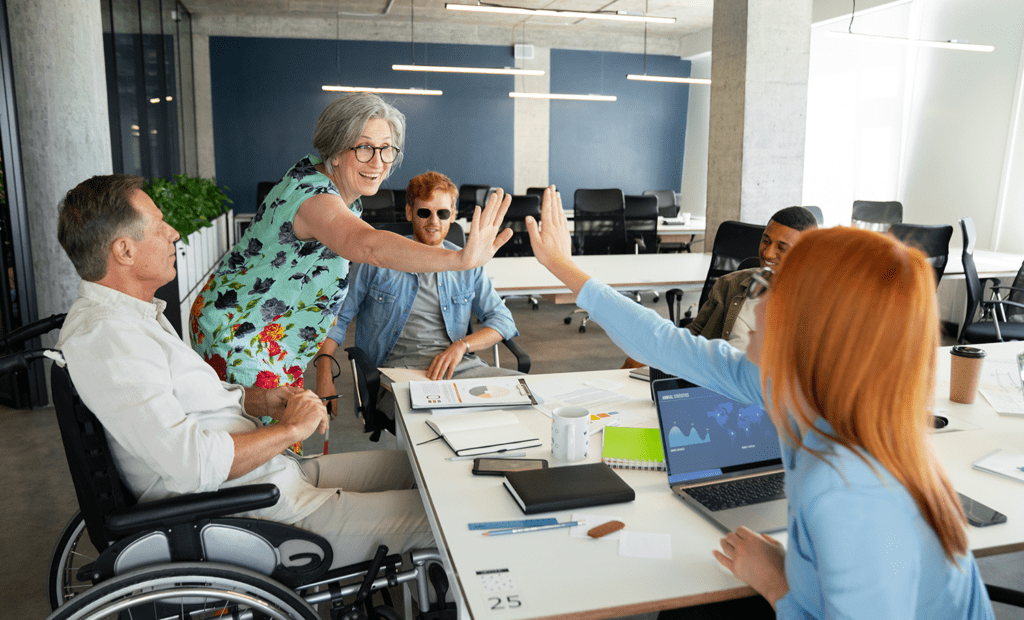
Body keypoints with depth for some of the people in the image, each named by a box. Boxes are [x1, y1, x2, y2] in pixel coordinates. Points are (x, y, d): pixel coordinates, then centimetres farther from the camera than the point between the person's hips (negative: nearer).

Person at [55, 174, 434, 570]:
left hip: (274, 474, 11)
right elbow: (193, 464, -29)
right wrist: (292, 428, -15)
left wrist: (260, 400, 4)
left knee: (408, 467, 13)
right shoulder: (102, 337, -22)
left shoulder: (134, 314, 13)